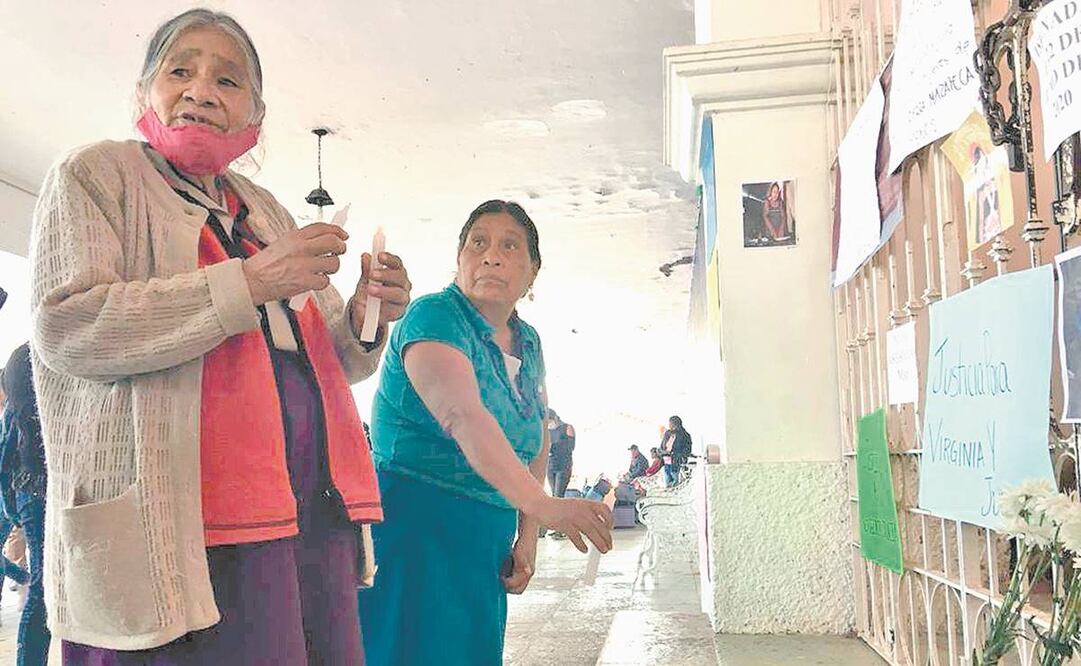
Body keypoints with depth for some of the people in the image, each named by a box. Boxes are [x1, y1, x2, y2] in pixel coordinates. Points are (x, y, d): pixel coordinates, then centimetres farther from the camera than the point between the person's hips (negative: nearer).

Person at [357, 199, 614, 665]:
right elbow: (463, 417, -31)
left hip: (486, 540, 7)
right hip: (416, 526, -7)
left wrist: (527, 539, 5)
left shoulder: (527, 343, 9)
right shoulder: (435, 316, -15)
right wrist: (541, 506, -43)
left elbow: (536, 441, 14)